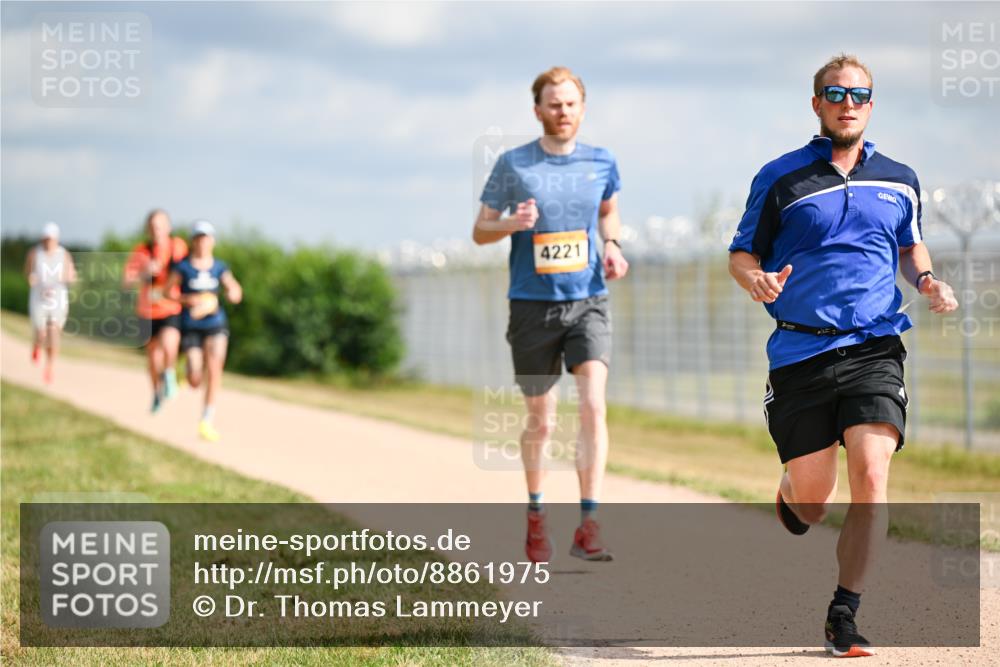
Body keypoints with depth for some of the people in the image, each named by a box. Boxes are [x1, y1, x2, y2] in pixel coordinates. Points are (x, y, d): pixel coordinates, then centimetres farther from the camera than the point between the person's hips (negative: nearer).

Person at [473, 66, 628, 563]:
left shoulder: (601, 163, 5)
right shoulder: (513, 165, -1)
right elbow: (480, 230, 4)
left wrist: (613, 246, 5)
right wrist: (513, 223, -17)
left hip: (588, 302, 1)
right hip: (533, 304, -1)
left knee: (593, 404, -17)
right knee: (540, 419, 8)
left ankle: (588, 524, -16)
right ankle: (535, 517, 29)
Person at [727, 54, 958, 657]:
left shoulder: (899, 180, 11)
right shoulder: (781, 178, 3)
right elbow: (741, 254, 7)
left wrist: (927, 281, 5)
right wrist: (757, 280, -15)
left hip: (875, 349, 1)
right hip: (801, 353, -1)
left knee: (872, 473, -17)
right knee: (811, 501, 1)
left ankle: (845, 616, -6)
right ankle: (789, 500, 41)